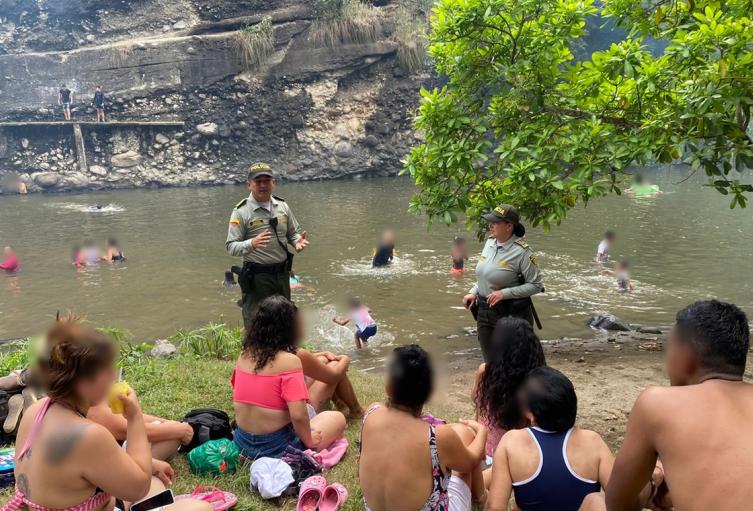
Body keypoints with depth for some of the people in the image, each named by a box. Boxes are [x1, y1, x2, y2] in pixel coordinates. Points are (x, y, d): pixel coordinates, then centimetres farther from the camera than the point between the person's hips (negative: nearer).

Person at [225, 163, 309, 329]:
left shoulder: (283, 207, 5)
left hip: (282, 273, 6)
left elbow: (293, 232, 16)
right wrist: (251, 244, -34)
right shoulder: (241, 212, -12)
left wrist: (298, 241, -9)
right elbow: (231, 247, -14)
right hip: (256, 276, -5)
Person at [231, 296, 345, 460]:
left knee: (308, 409, 30)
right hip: (276, 448, -7)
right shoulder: (289, 361, -19)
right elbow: (298, 416, -24)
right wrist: (309, 441, -7)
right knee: (338, 418, 12)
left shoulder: (244, 356, 1)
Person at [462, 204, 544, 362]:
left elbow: (536, 285, -15)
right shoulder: (490, 243, 4)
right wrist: (474, 292, 3)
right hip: (485, 313, 7)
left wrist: (505, 293, -21)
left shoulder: (521, 251, -17)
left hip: (513, 315, -7)